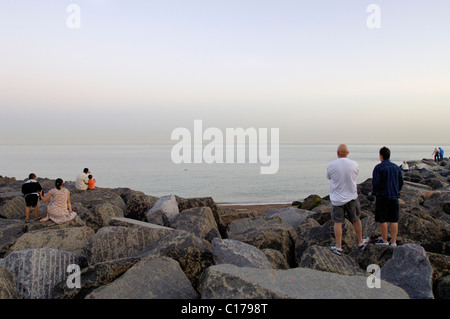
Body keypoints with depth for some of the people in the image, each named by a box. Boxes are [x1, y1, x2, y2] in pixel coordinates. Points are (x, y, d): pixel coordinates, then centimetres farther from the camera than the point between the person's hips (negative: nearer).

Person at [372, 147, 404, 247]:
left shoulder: (378, 167, -10)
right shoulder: (396, 167, 7)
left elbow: (375, 182, -15)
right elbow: (401, 182, 11)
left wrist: (375, 192, 1)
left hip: (382, 196, -5)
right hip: (394, 197, 5)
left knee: (383, 220, 6)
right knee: (394, 220, 7)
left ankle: (384, 240, 15)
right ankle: (393, 242, 10)